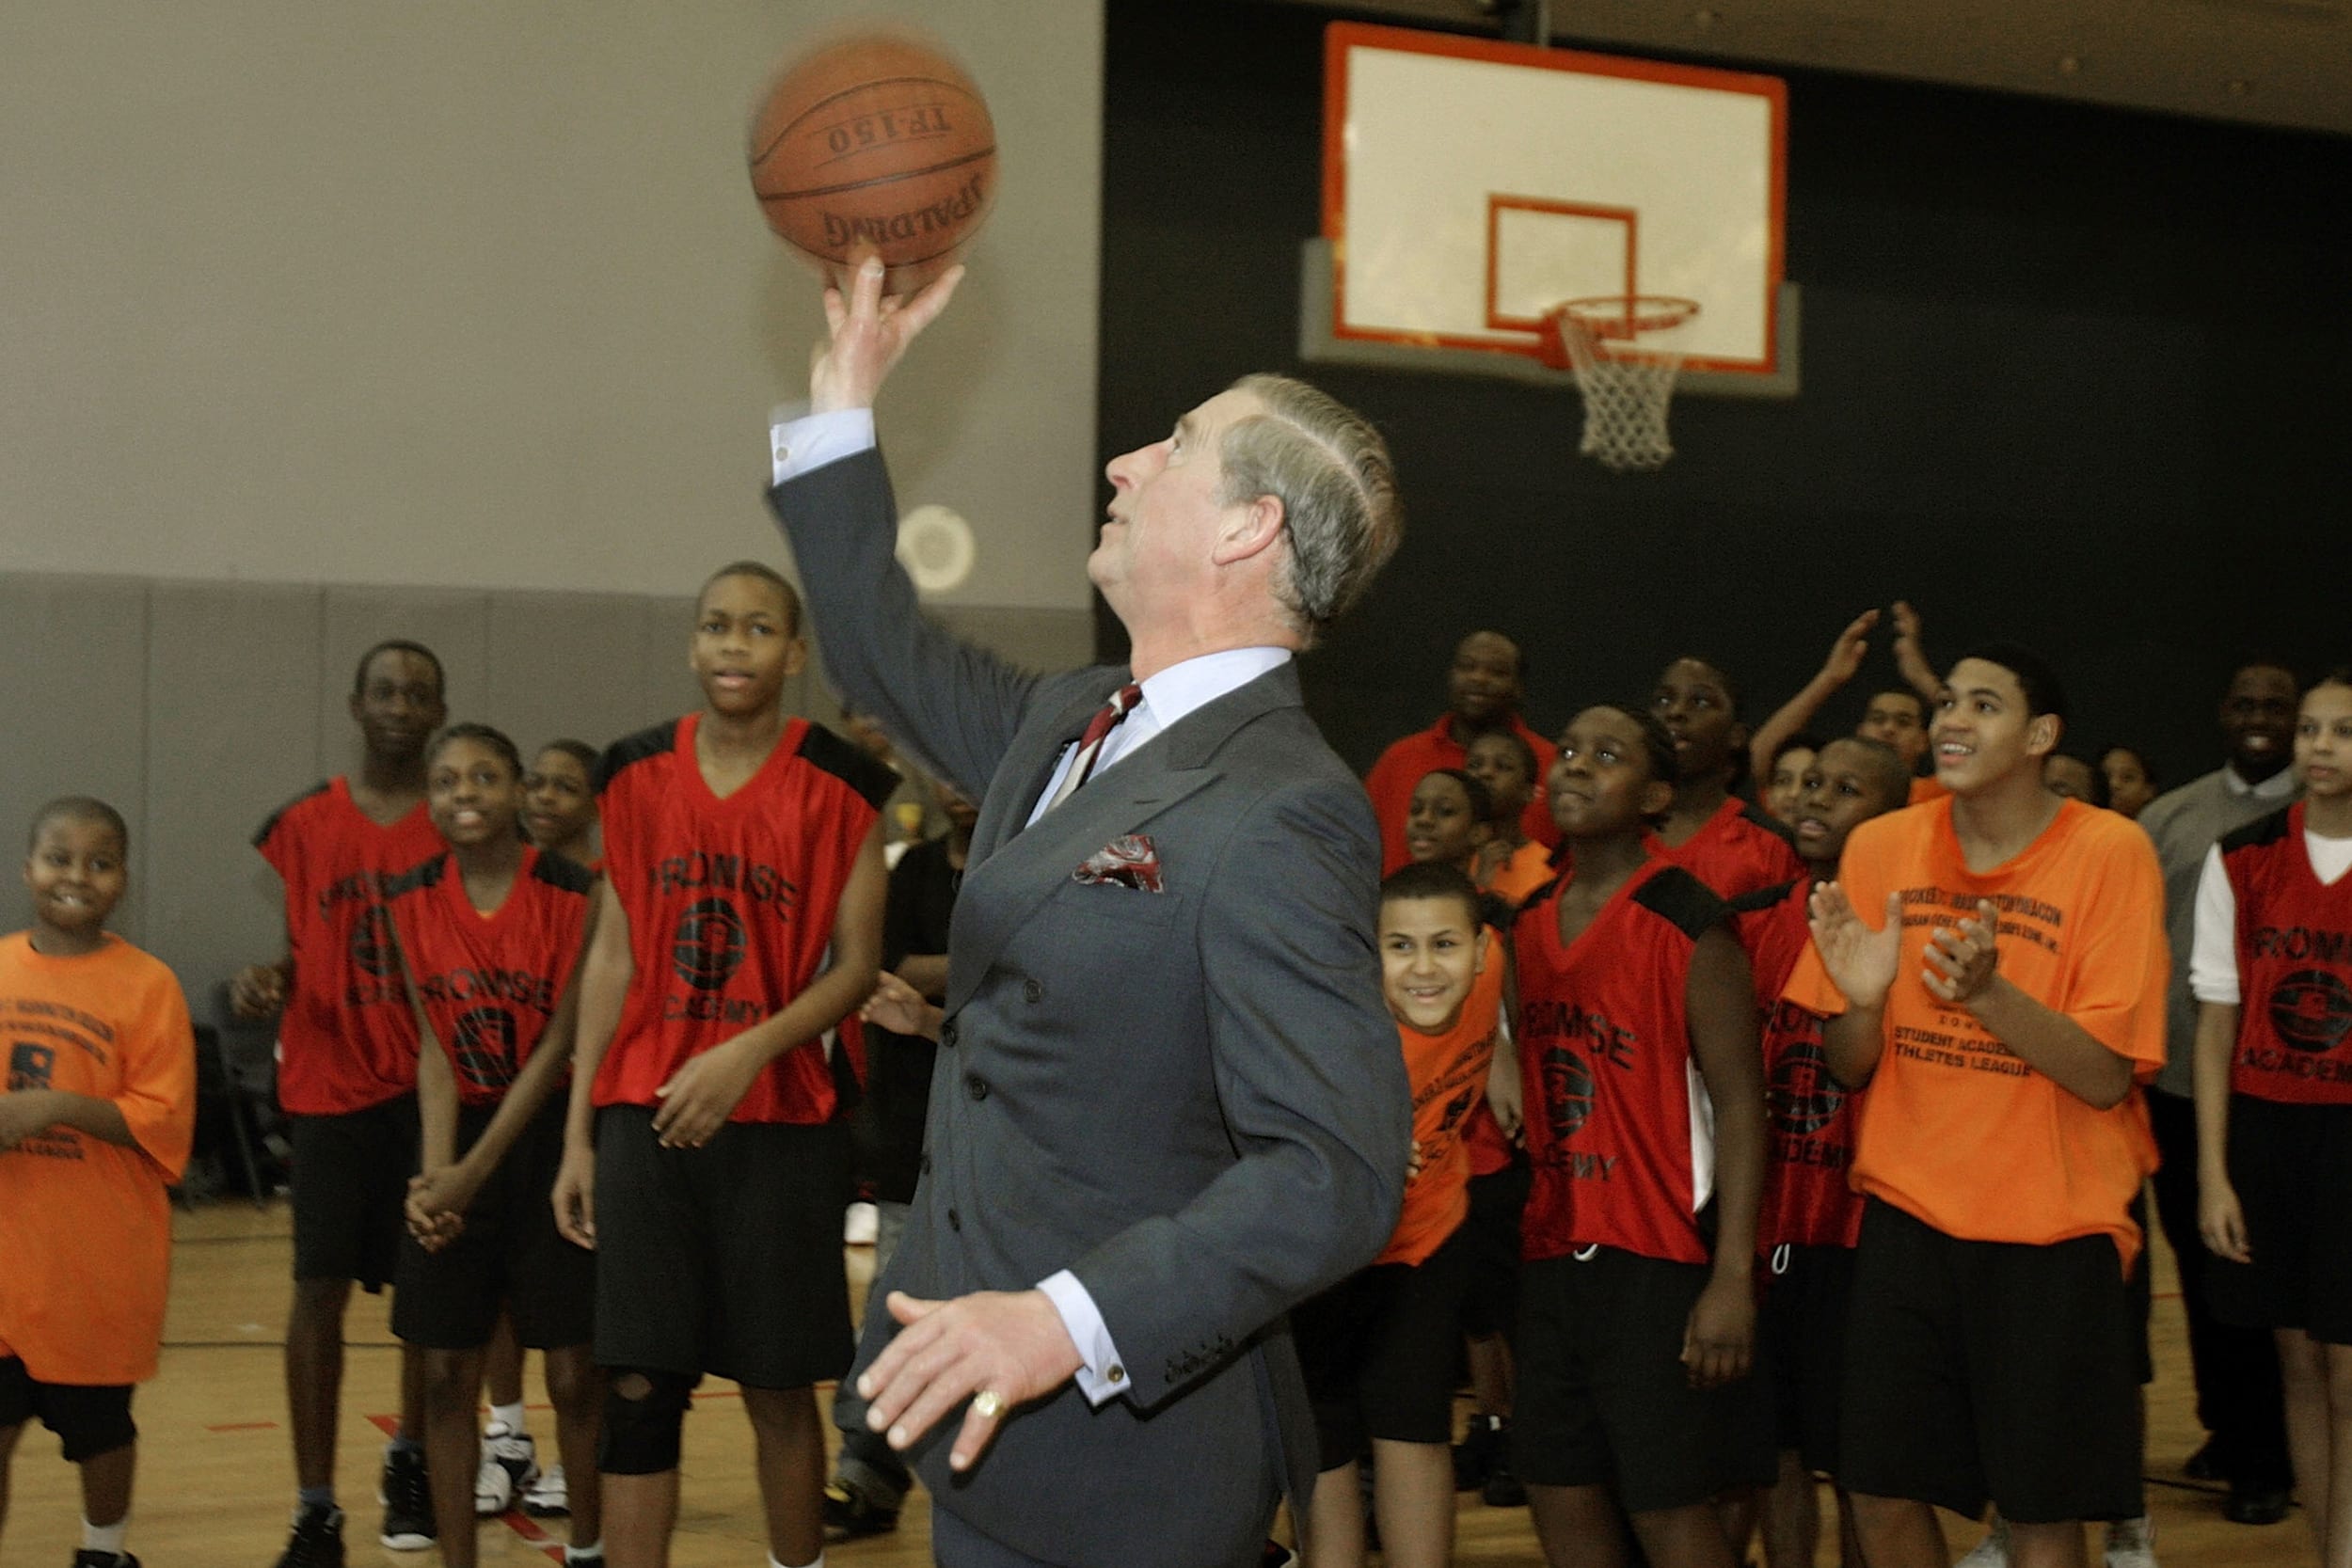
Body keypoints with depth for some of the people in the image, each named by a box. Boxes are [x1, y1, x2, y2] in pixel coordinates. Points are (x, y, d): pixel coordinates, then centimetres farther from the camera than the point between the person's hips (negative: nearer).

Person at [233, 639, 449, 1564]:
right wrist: (264, 983, -12)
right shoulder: (302, 826, 4)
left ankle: (410, 1461, 31)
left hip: (431, 1085, 0)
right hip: (329, 1085, 0)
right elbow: (295, 953, 10)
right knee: (320, 1288, -3)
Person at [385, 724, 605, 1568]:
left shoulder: (575, 894, -12)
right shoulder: (413, 902, -1)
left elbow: (557, 1048, -12)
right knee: (447, 1374, 4)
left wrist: (473, 1172, -15)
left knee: (575, 1374, 2)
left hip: (548, 1136, -3)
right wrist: (435, 1171, -15)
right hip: (458, 1141, 3)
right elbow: (434, 1049, -2)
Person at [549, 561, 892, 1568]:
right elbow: (611, 958, 9)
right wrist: (578, 1133, 6)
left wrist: (750, 1052, -18)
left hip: (782, 1121, -2)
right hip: (644, 1116, 2)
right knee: (635, 1387, 0)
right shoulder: (637, 775, 6)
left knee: (779, 1387, 6)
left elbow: (855, 965, -3)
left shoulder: (839, 785, -2)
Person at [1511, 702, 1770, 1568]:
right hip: (1554, 1253, 7)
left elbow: (1738, 1105, -13)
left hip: (1661, 1257, -6)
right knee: (1560, 1497, 10)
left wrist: (1733, 1278, -19)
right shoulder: (1529, 924, 9)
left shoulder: (1688, 925, -11)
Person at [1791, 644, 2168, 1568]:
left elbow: (2106, 1078, -14)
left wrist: (1987, 993, -30)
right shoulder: (1880, 848, 2)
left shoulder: (2110, 852, -9)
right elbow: (1847, 1069, 5)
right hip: (1909, 1214, 3)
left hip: (2055, 1228, -3)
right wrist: (1864, 999, -17)